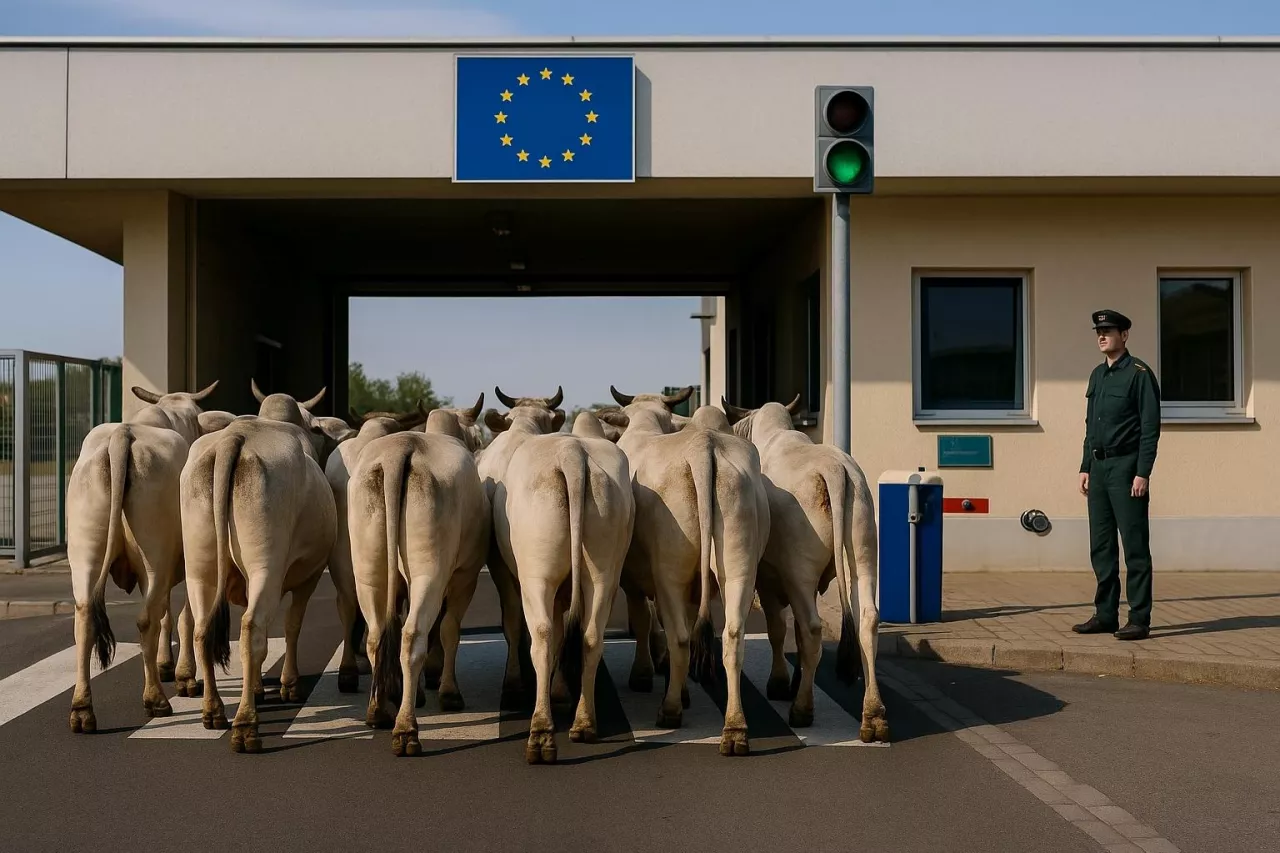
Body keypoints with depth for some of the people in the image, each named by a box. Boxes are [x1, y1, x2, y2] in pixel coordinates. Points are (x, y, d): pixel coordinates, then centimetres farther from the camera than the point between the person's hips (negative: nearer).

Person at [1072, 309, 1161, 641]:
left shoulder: (1139, 373, -7)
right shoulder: (1097, 375, 16)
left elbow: (1151, 427, -11)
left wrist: (1142, 473, -17)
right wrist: (1085, 467, 15)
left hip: (1126, 467, -8)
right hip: (1099, 468, 8)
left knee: (1135, 546, -5)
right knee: (1101, 547, 9)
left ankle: (1139, 620, -2)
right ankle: (1105, 615, 15)